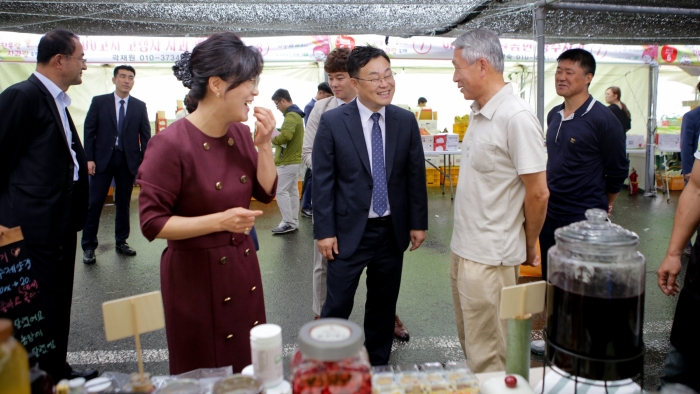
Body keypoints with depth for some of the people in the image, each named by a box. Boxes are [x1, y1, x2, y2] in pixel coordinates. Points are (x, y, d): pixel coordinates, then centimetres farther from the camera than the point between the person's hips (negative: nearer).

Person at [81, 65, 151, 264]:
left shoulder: (140, 106, 6)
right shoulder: (99, 102, 2)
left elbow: (145, 136, 5)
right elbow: (89, 131, 1)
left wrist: (144, 162, -2)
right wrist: (89, 159, -6)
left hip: (128, 160, 1)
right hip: (102, 159, -1)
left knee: (123, 204, 9)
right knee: (94, 203, 0)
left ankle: (121, 242, 21)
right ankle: (88, 246, 9)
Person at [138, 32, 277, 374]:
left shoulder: (241, 134, 0)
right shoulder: (171, 144, -20)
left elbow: (266, 193, 3)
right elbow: (152, 223, -18)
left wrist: (263, 144, -10)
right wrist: (220, 220, -27)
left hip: (242, 265, 6)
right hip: (196, 271, -6)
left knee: (249, 365, 19)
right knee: (204, 375, 14)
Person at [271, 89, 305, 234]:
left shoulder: (291, 116, -18)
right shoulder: (296, 114, 16)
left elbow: (286, 135, -31)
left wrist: (273, 139, -14)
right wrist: (278, 133, 2)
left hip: (287, 161, -11)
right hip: (294, 159, 11)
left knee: (281, 191, -6)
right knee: (292, 191, 12)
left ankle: (288, 223, -3)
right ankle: (293, 222, 17)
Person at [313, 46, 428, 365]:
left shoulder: (406, 121, 1)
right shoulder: (332, 122, -9)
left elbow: (416, 175, 5)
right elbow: (322, 180, -7)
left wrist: (418, 222, 4)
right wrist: (324, 231, -9)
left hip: (393, 231, 4)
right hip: (349, 231, -3)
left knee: (384, 305, 16)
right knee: (337, 306, 5)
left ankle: (378, 365, 36)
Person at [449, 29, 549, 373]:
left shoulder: (516, 117, -19)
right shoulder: (479, 113, 8)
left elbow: (538, 193, -16)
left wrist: (528, 247, -2)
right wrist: (464, 244, 14)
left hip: (489, 258, -8)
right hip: (462, 249, 9)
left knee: (488, 359, 6)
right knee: (470, 343, 22)